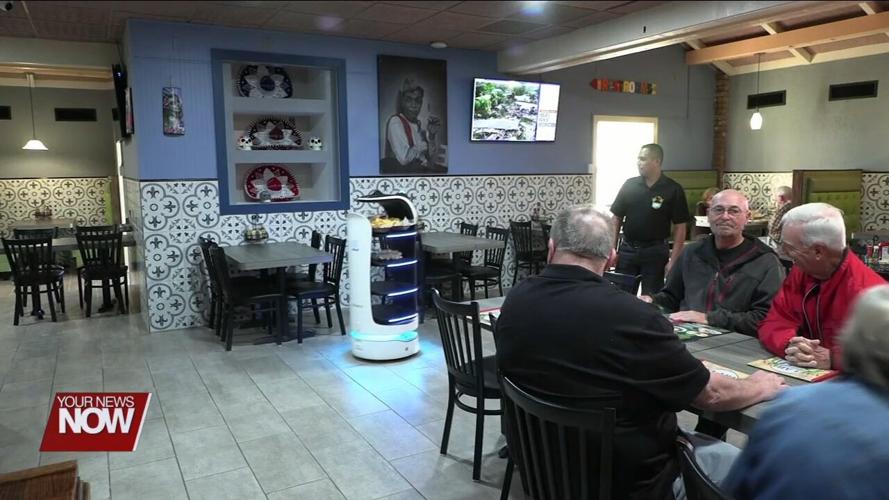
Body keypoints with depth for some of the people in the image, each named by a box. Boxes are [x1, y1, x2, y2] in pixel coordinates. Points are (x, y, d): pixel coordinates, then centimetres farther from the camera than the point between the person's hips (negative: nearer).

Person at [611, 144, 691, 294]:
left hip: (655, 252, -2)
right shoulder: (629, 185, 2)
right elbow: (617, 219, 6)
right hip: (627, 249, 3)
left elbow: (679, 228, -5)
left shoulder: (673, 190, -6)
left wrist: (673, 260, -11)